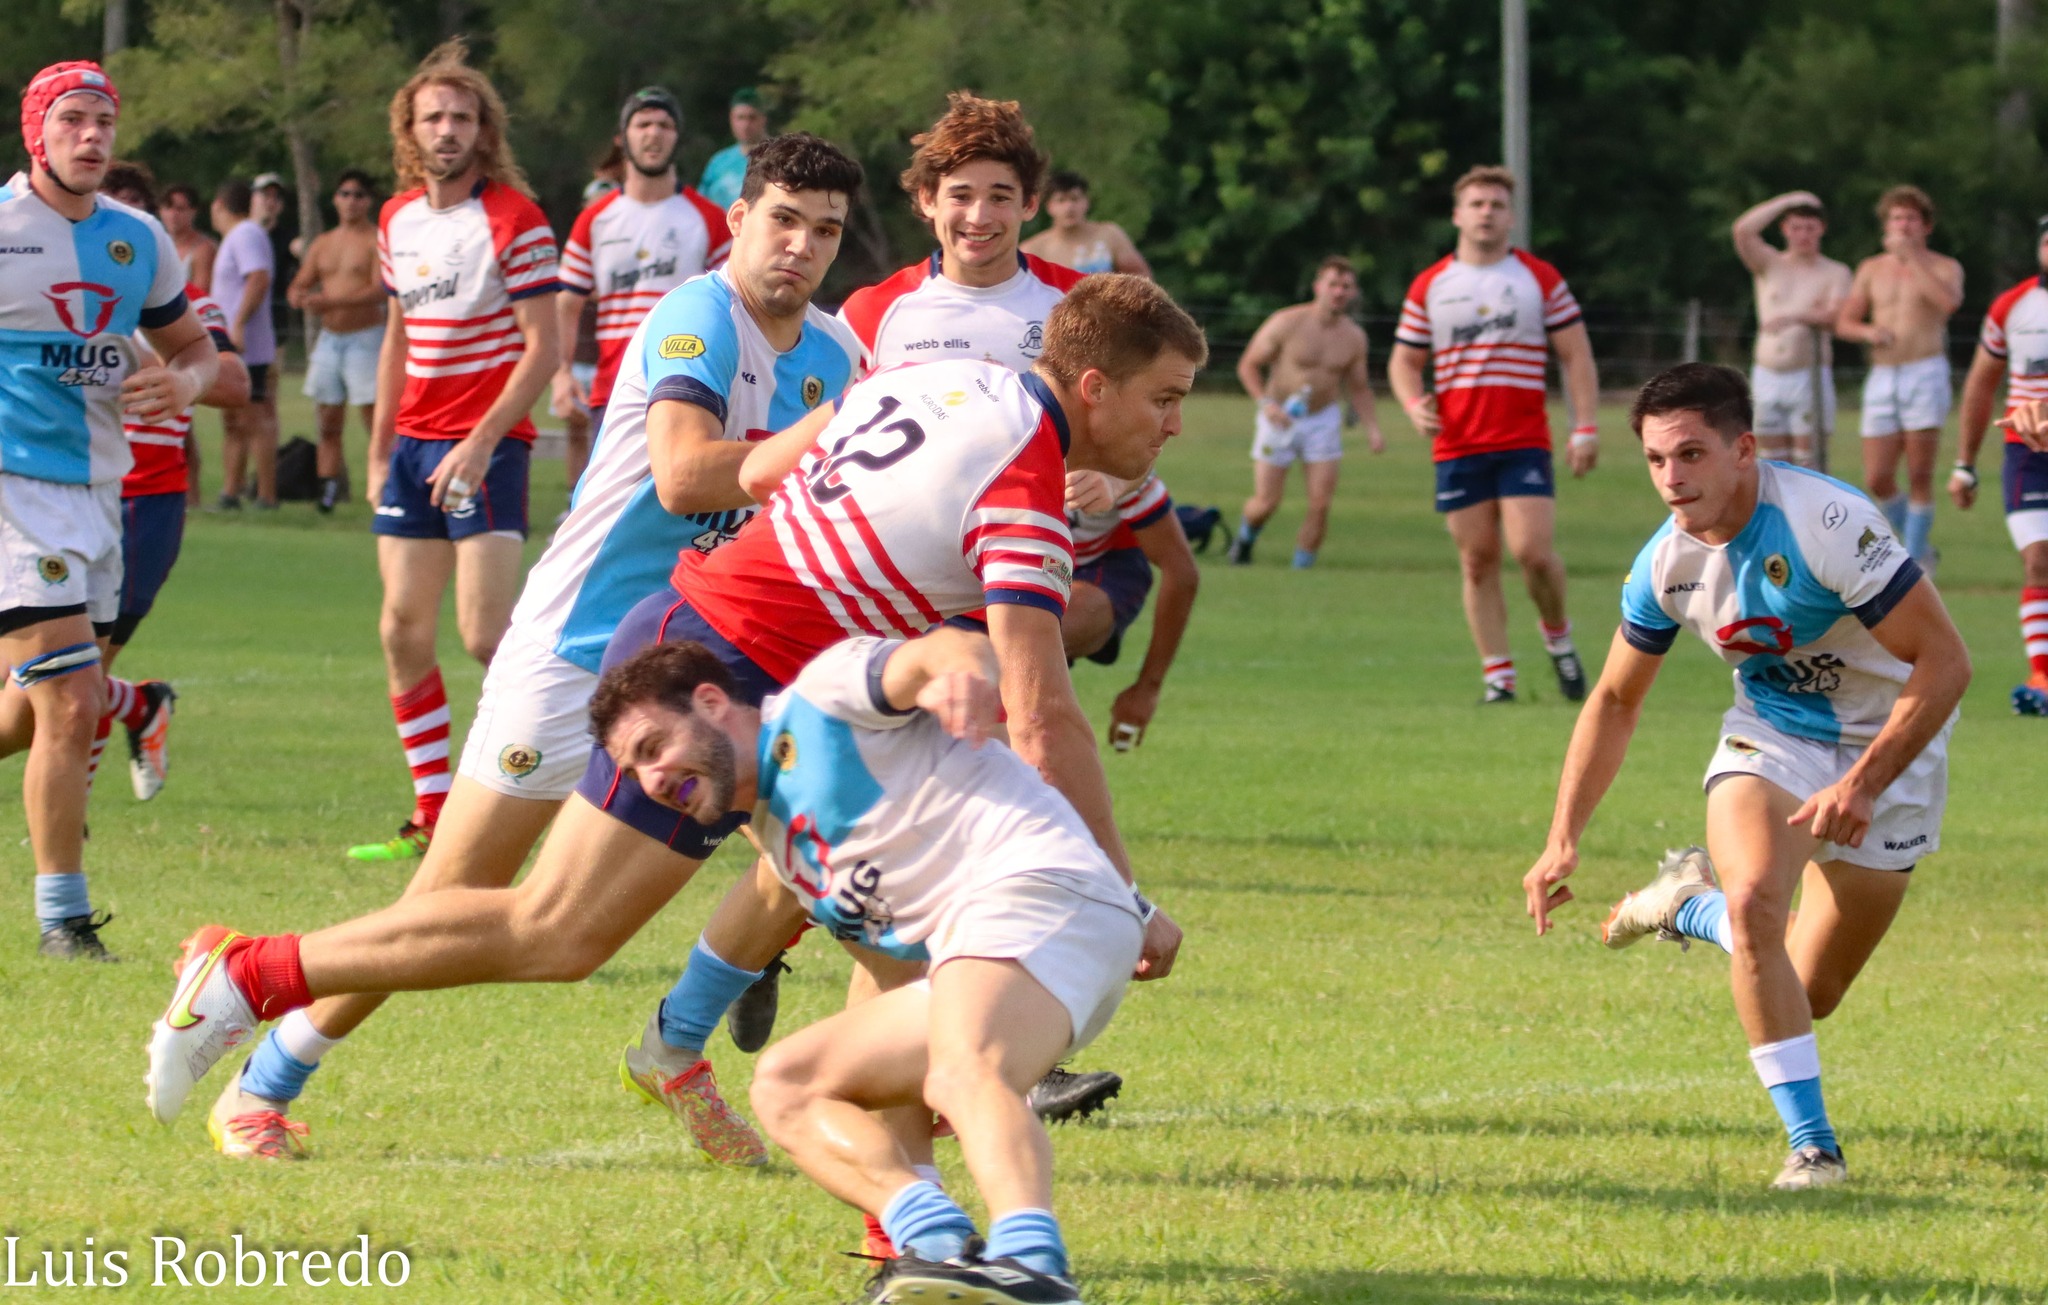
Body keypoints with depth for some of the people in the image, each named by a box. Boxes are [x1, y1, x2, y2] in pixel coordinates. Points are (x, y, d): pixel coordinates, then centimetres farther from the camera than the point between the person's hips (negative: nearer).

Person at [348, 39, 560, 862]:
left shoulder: (513, 219, -9)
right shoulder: (397, 220, 11)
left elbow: (541, 348, -12)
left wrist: (481, 442, -20)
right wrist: (379, 450, 18)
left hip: (486, 443, -7)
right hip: (412, 444, 7)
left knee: (486, 634, -15)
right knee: (403, 631, 3)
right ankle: (432, 817, 8)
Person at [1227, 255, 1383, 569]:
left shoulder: (1354, 337, -1)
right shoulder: (1286, 324, -13)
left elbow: (1358, 387, 13)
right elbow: (1248, 365, -7)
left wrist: (1373, 428, 0)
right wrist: (1265, 402, -22)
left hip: (1323, 418, 3)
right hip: (1280, 418, -3)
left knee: (1320, 504, -8)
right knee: (1266, 503, -1)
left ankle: (1301, 567, 5)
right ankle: (1245, 536, 33)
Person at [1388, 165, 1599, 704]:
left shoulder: (1541, 279, 5)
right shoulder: (1429, 287, 9)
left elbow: (1576, 356, 6)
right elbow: (1404, 360, 15)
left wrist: (1585, 427, -3)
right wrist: (1415, 405, -6)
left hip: (1524, 442, -2)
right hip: (1456, 448, 2)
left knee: (1533, 551, -15)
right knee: (1478, 562, 0)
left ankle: (1558, 637, 11)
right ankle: (1498, 675, 6)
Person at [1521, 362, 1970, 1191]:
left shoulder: (1827, 525, -30)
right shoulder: (1665, 564, -11)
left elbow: (1944, 662, -26)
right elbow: (1615, 700, 6)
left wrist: (1863, 785, -32)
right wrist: (1563, 839, -2)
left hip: (1888, 747, -3)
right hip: (1772, 736, 3)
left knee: (1810, 997, 3)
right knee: (1754, 900, -27)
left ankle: (1689, 906, 34)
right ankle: (1812, 1147, -17)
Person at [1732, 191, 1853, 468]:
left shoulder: (1835, 273, 4)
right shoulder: (1770, 264, 10)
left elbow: (1836, 318, -14)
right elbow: (1742, 230, -8)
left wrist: (1795, 317, -32)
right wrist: (1788, 201, -5)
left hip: (1809, 380, -3)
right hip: (1767, 378, 3)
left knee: (1807, 461, -8)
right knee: (1773, 466, 3)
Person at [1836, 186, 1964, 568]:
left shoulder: (1944, 267, 3)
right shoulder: (1871, 269, 14)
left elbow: (1949, 302, -20)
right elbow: (1843, 323, 13)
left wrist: (1911, 256, -18)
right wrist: (1868, 331, -10)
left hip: (1925, 376, -4)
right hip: (1882, 378, 4)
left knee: (1919, 476, -8)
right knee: (1877, 480, -1)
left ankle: (1915, 563, 0)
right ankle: (1919, 544, 20)